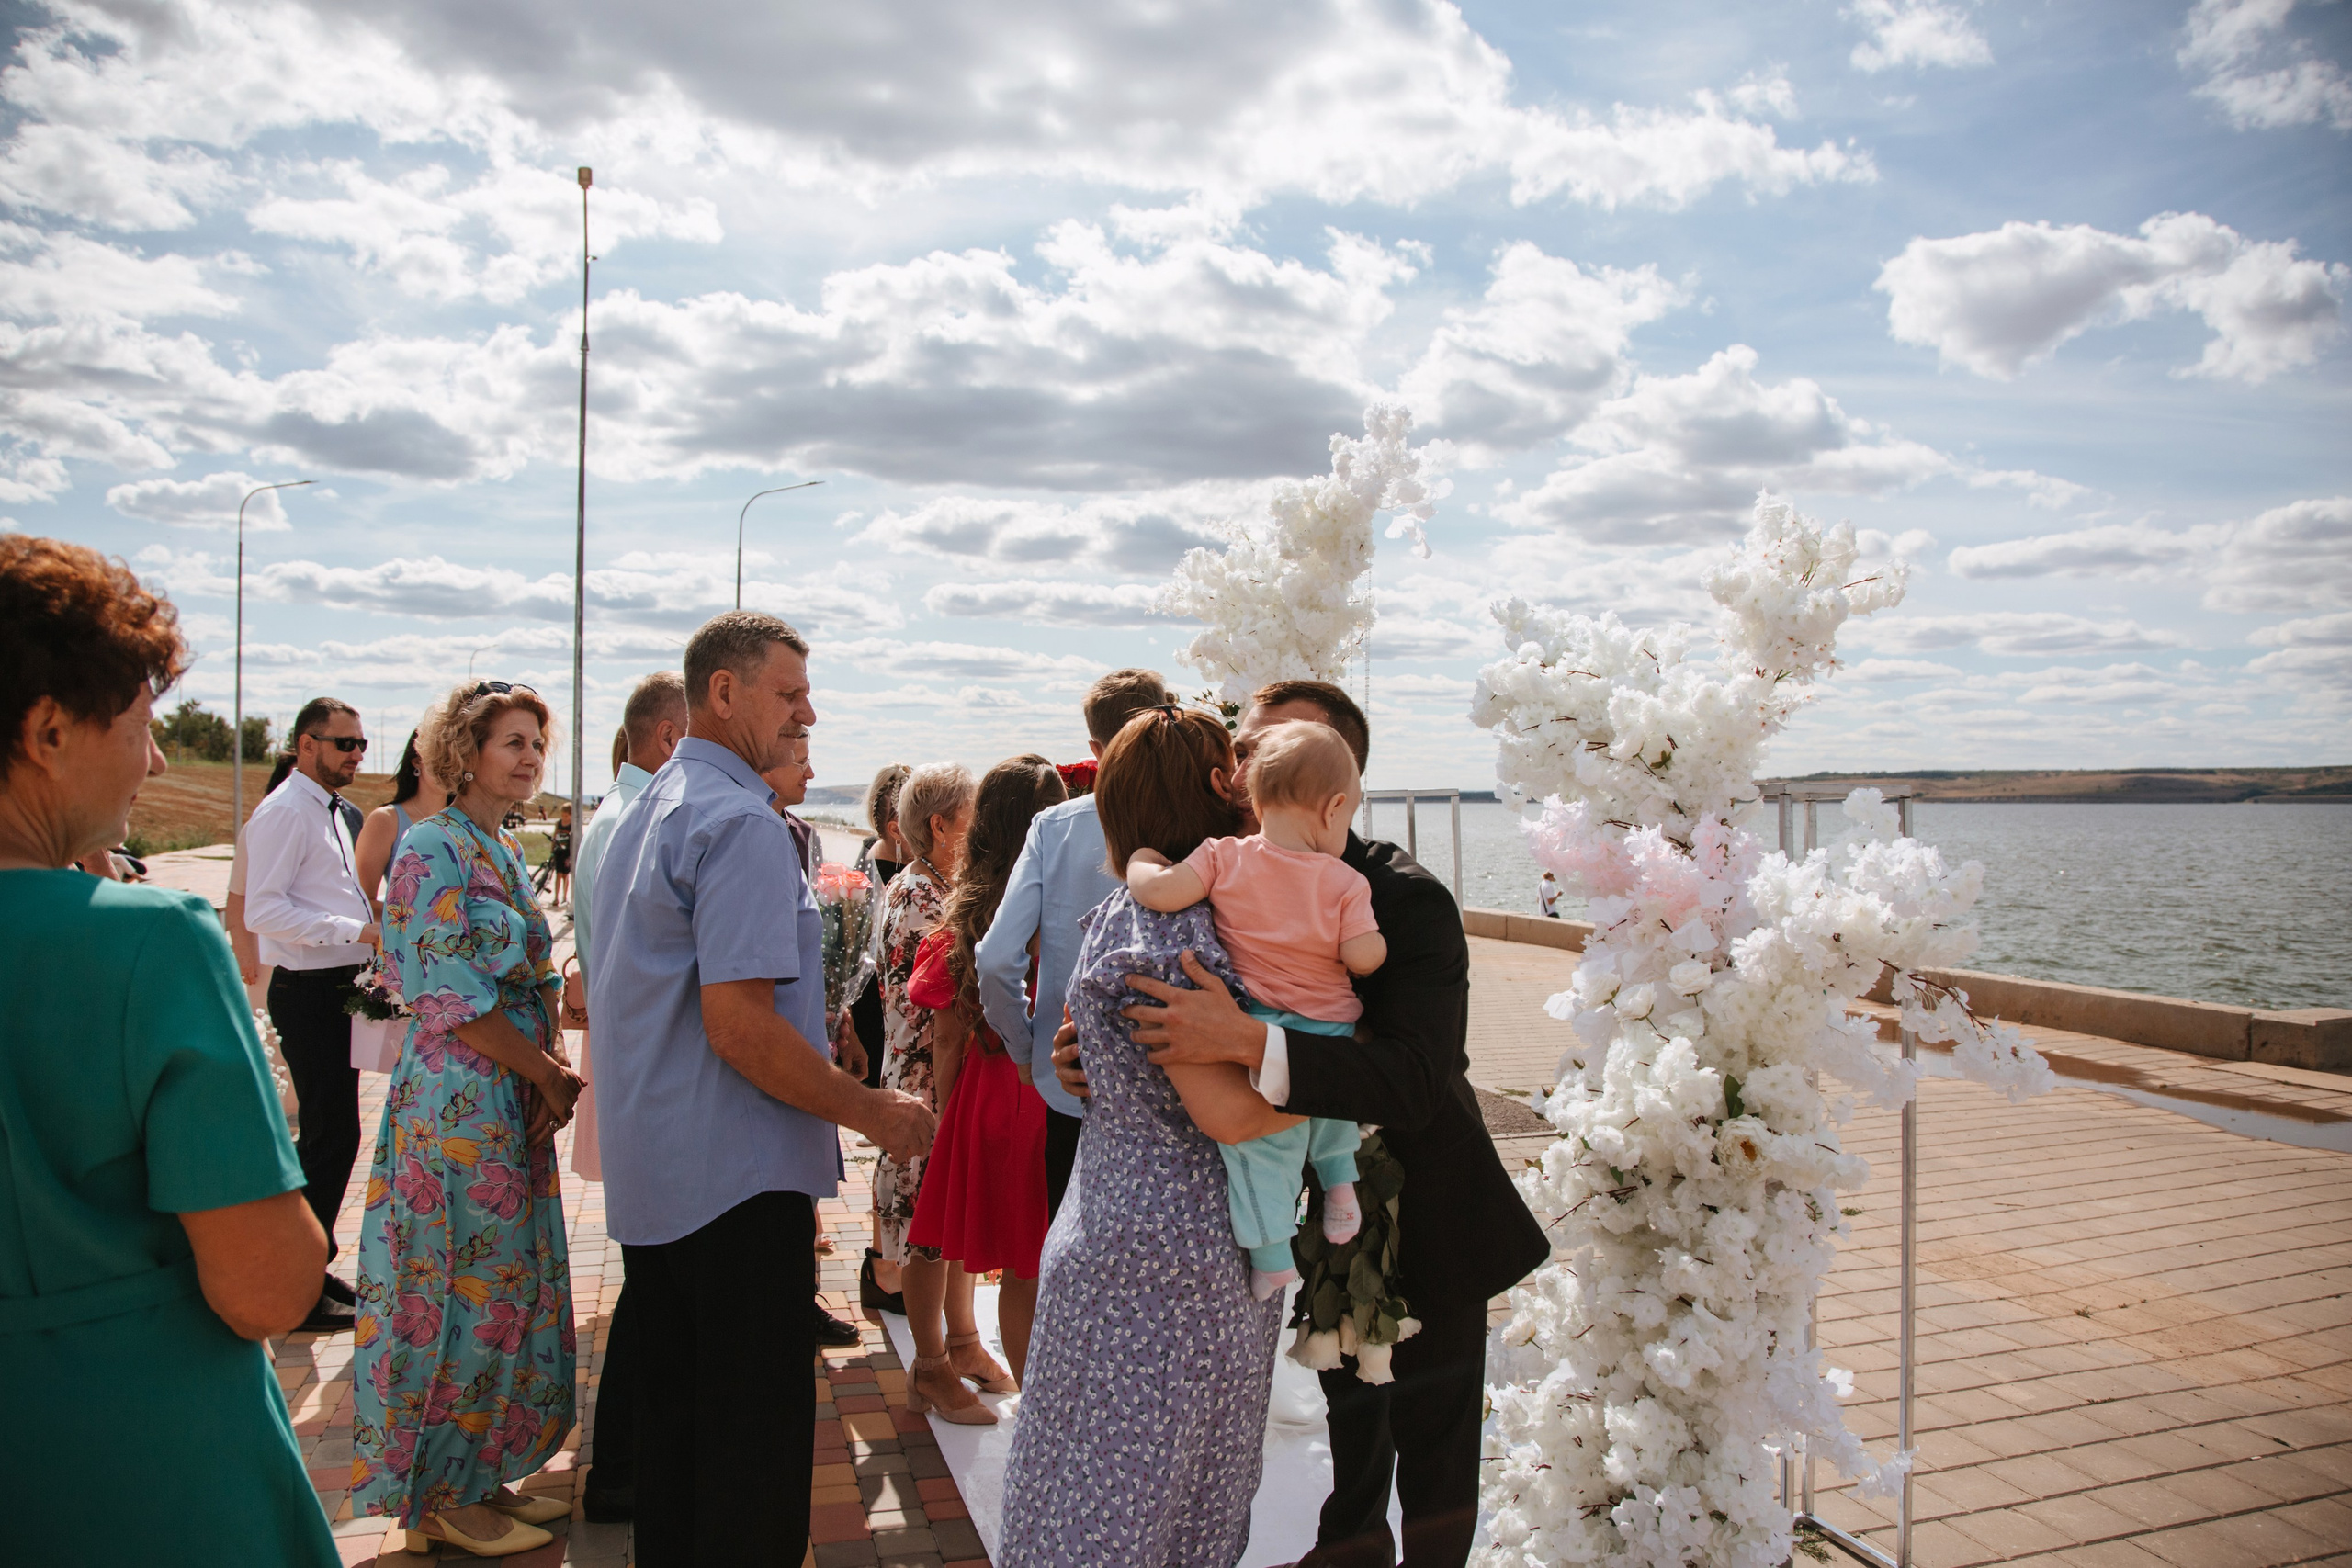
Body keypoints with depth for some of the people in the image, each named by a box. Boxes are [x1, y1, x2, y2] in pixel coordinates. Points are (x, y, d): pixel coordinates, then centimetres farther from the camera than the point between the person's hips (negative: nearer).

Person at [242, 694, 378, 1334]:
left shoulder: (330, 809, 17)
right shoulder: (284, 812, -13)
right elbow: (264, 911, -22)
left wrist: (372, 930, 11)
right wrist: (356, 930, -24)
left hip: (341, 987, 10)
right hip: (309, 992, -10)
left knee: (330, 1133, 15)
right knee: (332, 1135, -6)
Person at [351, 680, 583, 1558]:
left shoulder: (506, 853, 14)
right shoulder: (433, 847, -12)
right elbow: (449, 995, -18)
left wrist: (556, 1071, 0)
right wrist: (550, 1072, -12)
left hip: (515, 1104, 8)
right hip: (459, 1101, -8)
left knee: (512, 1288, 12)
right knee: (467, 1288, 0)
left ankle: (483, 1478, 24)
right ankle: (441, 1499, 14)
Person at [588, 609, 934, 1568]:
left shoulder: (643, 814, 15)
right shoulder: (742, 823, -18)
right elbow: (739, 1025, -25)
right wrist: (872, 1112, -16)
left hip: (651, 1181, 10)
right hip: (739, 1181, -10)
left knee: (671, 1423, 19)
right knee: (754, 1451, 0)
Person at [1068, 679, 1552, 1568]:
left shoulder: (1410, 902, -24)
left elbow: (1412, 1084, -38)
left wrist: (1246, 1042, -48)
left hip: (1426, 1224, -4)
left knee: (1434, 1450, 13)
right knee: (1349, 1431, 22)